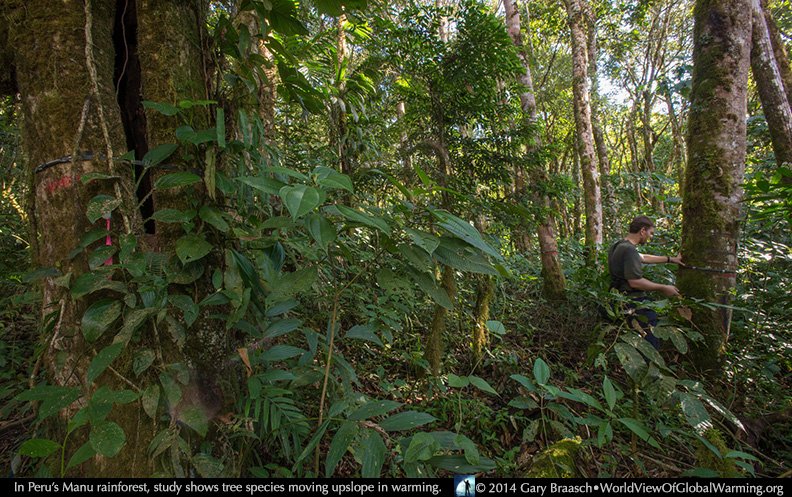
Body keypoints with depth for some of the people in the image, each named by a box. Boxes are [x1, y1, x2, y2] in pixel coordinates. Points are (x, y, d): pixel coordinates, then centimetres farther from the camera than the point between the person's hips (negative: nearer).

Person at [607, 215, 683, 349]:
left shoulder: (618, 246, 12)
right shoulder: (629, 250, -20)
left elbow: (643, 258, 27)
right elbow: (635, 282, -25)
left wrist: (670, 259, 33)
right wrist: (664, 288, -13)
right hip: (635, 305, -10)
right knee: (651, 344, -2)